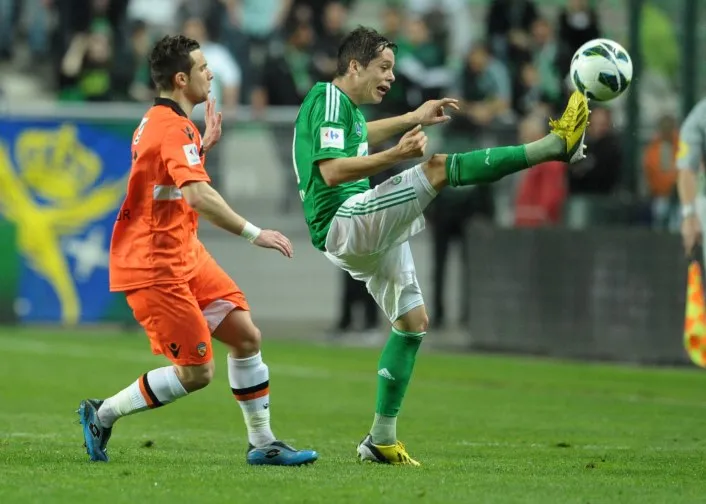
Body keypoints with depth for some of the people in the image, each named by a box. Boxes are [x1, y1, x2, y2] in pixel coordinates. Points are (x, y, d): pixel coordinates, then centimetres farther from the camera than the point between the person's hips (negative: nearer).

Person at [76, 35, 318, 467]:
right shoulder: (174, 128, -21)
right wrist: (253, 233, -37)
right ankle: (102, 415, 7)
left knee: (245, 335, 5)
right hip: (155, 267, -10)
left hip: (186, 254, 10)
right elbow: (198, 195, -36)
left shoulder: (158, 122, 12)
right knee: (196, 373, -7)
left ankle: (262, 444, 11)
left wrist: (204, 145, 23)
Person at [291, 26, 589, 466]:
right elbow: (331, 171, -22)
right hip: (343, 221, -11)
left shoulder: (342, 104, 20)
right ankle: (555, 145, -26)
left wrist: (413, 118, 43)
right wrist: (396, 155, -28)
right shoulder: (328, 98, -10)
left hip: (368, 233, 11)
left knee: (413, 320, 10)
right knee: (439, 167, -22)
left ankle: (382, 440, 12)